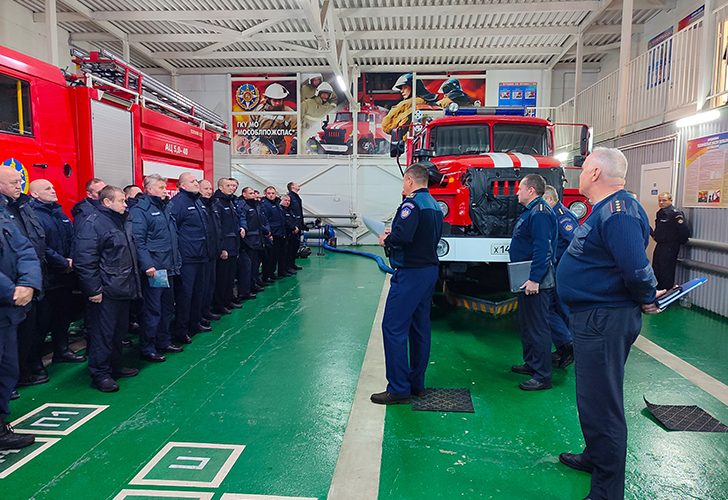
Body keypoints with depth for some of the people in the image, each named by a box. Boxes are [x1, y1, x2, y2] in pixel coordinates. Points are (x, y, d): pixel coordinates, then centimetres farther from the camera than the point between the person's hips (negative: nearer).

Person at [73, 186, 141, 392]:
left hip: (123, 288, 9)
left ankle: (115, 366, 31)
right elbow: (85, 260, -19)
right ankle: (100, 374, 10)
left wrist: (133, 281, 20)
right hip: (106, 290, -9)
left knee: (119, 330, 18)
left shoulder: (122, 221, 14)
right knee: (103, 333, -1)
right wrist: (94, 290, -20)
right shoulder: (92, 223, -14)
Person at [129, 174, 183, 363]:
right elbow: (138, 240, -19)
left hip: (168, 268, 9)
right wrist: (147, 265, -26)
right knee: (152, 310, -2)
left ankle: (164, 341, 30)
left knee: (167, 307, 17)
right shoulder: (139, 209, -10)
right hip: (153, 269, -9)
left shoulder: (164, 207, 17)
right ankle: (147, 348, 9)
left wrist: (177, 261, 18)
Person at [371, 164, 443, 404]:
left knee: (393, 328, -5)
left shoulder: (412, 203, -14)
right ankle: (417, 383, 24)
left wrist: (387, 240, -7)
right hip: (430, 269, 10)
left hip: (411, 273, -10)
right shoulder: (434, 204, 16)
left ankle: (398, 389, -2)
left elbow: (403, 236, -28)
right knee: (419, 328, 15)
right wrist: (393, 235, 14)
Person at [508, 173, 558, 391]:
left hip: (536, 283, -11)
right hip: (527, 279, 11)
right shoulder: (531, 211, 16)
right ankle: (531, 363, 32)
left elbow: (543, 249, -26)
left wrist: (534, 279, -28)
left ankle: (542, 376, 2)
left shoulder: (540, 213, -18)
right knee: (526, 323, 19)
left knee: (538, 326, -5)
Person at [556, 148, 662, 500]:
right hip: (594, 316, 11)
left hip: (604, 321, -11)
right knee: (593, 396, 24)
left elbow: (636, 268, -31)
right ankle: (595, 457, 43)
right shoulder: (604, 209, 13)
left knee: (601, 404, 0)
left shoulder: (618, 211, -21)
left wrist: (646, 298, -13)